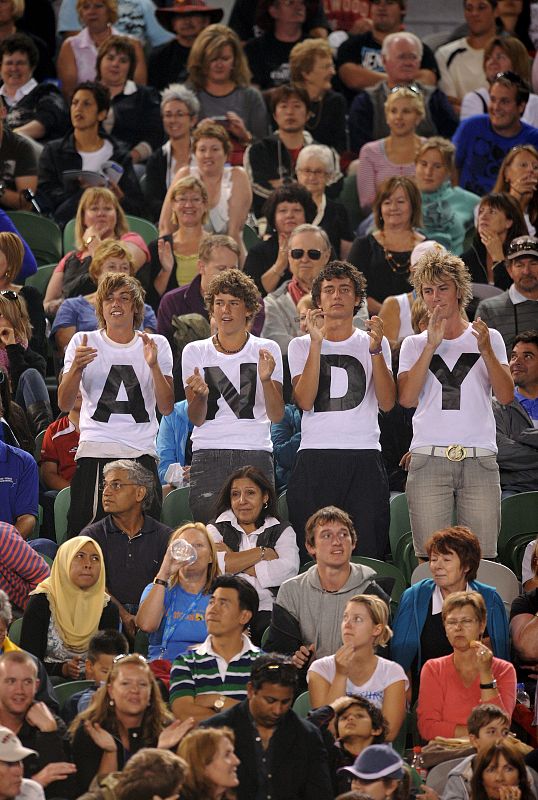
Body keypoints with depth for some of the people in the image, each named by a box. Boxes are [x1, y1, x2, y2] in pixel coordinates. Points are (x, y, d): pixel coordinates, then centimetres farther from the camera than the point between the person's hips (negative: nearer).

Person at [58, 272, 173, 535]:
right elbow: (65, 404, 0)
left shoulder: (157, 344, 10)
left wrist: (153, 365, -13)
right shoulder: (83, 342, 7)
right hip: (95, 451, -1)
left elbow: (166, 407, 2)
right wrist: (76, 367, -18)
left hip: (142, 453, 1)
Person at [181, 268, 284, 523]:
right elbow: (196, 419, 5)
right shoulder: (195, 352, 9)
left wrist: (266, 380, -17)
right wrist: (201, 394, -17)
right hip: (208, 455, 0)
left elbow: (276, 416, 0)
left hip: (255, 454, 0)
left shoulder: (267, 350, 7)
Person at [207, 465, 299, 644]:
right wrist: (262, 552, -1)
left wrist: (233, 558, -1)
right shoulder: (216, 529, 17)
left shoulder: (282, 531, 17)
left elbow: (289, 570, -4)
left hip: (267, 611, 1)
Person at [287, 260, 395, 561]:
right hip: (314, 457, 0)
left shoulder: (375, 344, 13)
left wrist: (375, 350, -12)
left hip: (364, 457, 0)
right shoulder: (302, 345, 12)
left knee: (367, 549, -5)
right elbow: (305, 400, -5)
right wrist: (317, 342, -9)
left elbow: (387, 402, -1)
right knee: (311, 551, -4)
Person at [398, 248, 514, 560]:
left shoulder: (489, 338, 13)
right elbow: (407, 398, -3)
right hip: (428, 459, 0)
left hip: (480, 460, 0)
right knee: (430, 557, -5)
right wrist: (431, 346, -9)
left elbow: (506, 395, 1)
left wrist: (485, 350, -13)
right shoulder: (415, 344, 14)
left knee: (482, 557, -4)